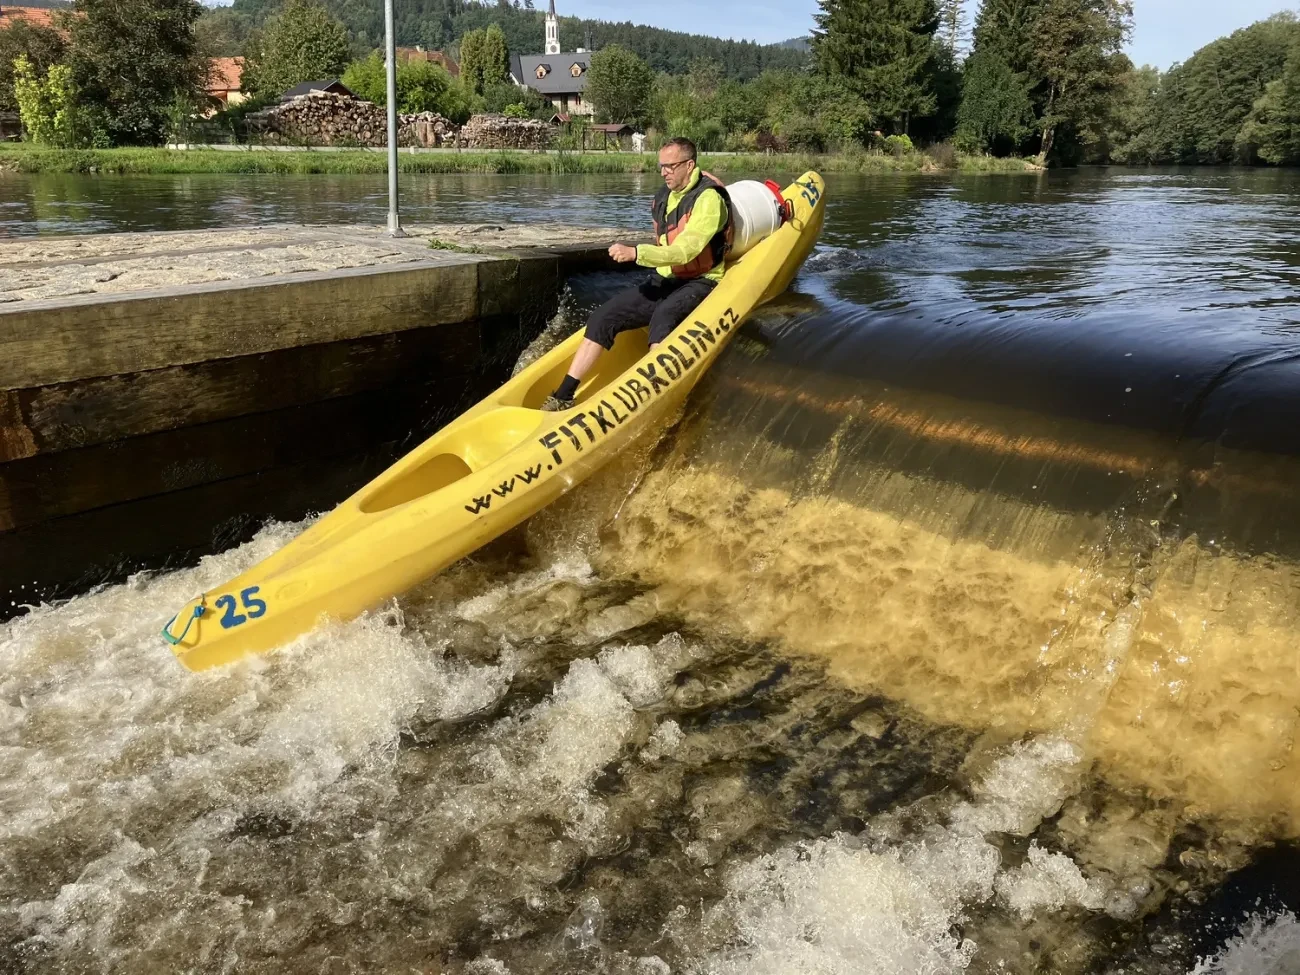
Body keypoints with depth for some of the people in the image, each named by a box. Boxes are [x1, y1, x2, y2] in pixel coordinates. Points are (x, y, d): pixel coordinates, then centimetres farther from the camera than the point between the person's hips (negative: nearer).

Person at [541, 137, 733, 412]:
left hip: (698, 283, -7)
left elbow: (684, 251, -26)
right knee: (603, 317, -10)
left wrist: (635, 253, -35)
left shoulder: (709, 199, -14)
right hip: (663, 280, 7)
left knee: (663, 316, -39)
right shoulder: (663, 197, 11)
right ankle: (564, 396, -12)